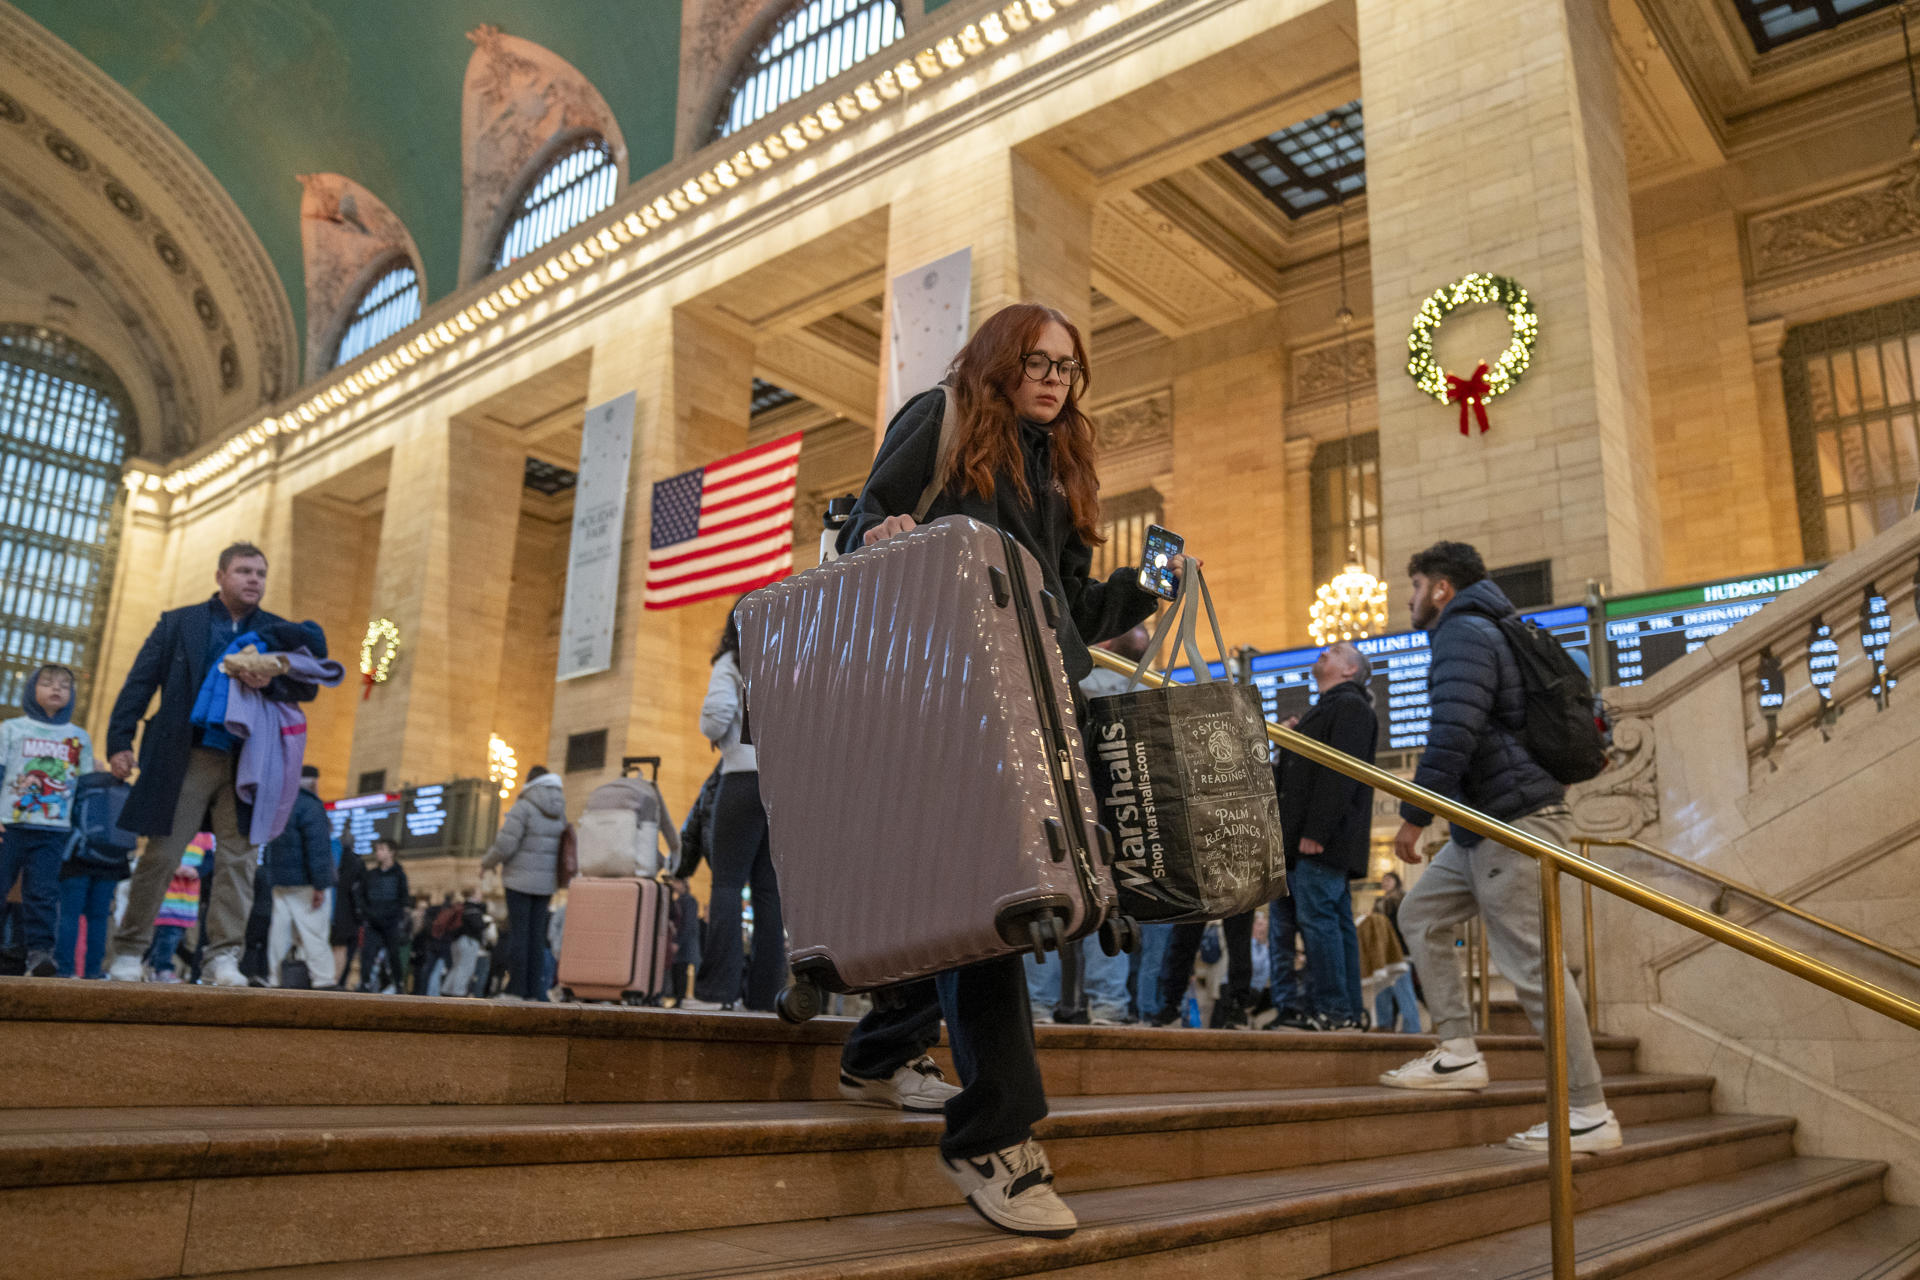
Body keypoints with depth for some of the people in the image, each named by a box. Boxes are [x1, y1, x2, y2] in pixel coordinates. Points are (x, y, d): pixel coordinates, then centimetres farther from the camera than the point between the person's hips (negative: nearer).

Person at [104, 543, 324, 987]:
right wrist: (120, 740, -5)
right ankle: (129, 952, 13)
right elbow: (140, 683, 5)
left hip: (248, 764, 1)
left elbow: (308, 687, 4)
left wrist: (270, 682, -17)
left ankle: (224, 957, 2)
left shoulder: (279, 632, 13)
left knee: (238, 859, -2)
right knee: (160, 856, 2)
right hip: (186, 759, -1)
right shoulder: (178, 623, 10)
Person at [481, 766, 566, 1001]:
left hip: (520, 880, -5)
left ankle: (516, 989, -3)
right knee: (537, 934, 8)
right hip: (545, 882, 5)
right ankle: (534, 990, 7)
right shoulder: (559, 811, 8)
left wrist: (487, 863, 4)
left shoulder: (524, 807, -10)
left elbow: (505, 844, -14)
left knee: (518, 933, -2)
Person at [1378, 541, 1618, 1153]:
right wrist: (1449, 817, 29)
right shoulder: (1478, 631, 23)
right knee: (1421, 913, 14)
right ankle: (1458, 1054, 12)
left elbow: (1453, 733, -22)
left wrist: (1414, 816, -18)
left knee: (1532, 961, -8)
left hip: (1515, 820, -11)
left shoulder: (1463, 634, -10)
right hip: (1484, 823, 11)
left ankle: (1590, 1113, -2)